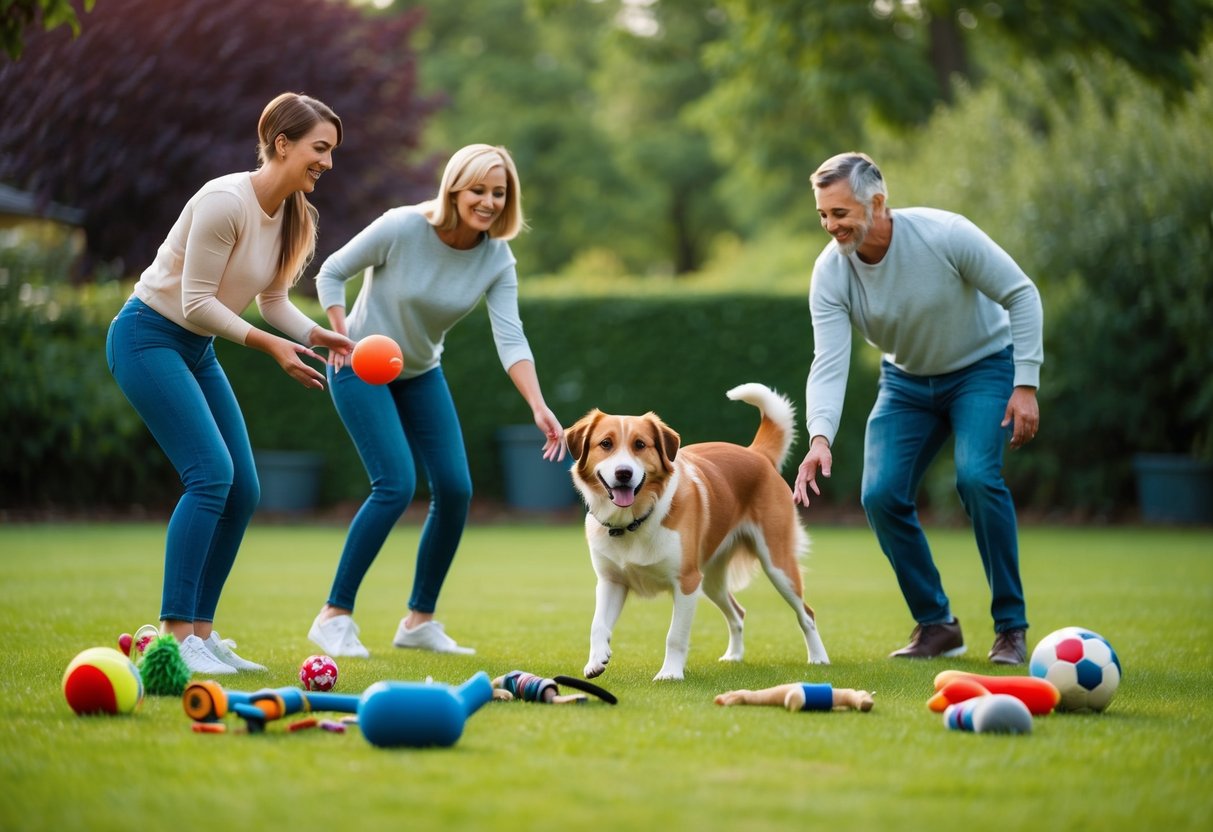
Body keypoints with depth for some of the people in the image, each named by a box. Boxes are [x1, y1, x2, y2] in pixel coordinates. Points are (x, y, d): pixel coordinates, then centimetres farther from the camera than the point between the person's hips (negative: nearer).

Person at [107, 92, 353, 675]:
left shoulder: (295, 216, 3)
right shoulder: (226, 201, -23)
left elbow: (274, 301, 11)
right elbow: (195, 302, -22)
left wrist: (322, 337, -6)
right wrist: (269, 345, -24)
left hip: (196, 351, 9)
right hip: (147, 337, -9)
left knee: (242, 493, 3)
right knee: (211, 473, -21)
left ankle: (200, 631, 11)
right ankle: (175, 635, -19)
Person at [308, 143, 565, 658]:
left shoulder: (496, 260, -11)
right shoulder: (402, 229, -23)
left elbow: (510, 338, -21)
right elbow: (331, 273, -11)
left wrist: (538, 408, -34)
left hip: (420, 374, 6)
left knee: (455, 489, -1)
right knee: (396, 484, -19)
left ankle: (419, 621, 14)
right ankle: (334, 615, -8)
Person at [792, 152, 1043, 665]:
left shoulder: (944, 235, -28)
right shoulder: (830, 272, -19)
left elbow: (1021, 294, -18)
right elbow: (829, 363, -24)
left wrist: (1026, 384, -22)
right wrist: (820, 436, -41)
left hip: (982, 367, -4)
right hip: (906, 381, 4)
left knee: (977, 475, -27)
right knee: (881, 494, -12)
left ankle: (1011, 627, -14)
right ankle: (936, 625, 7)